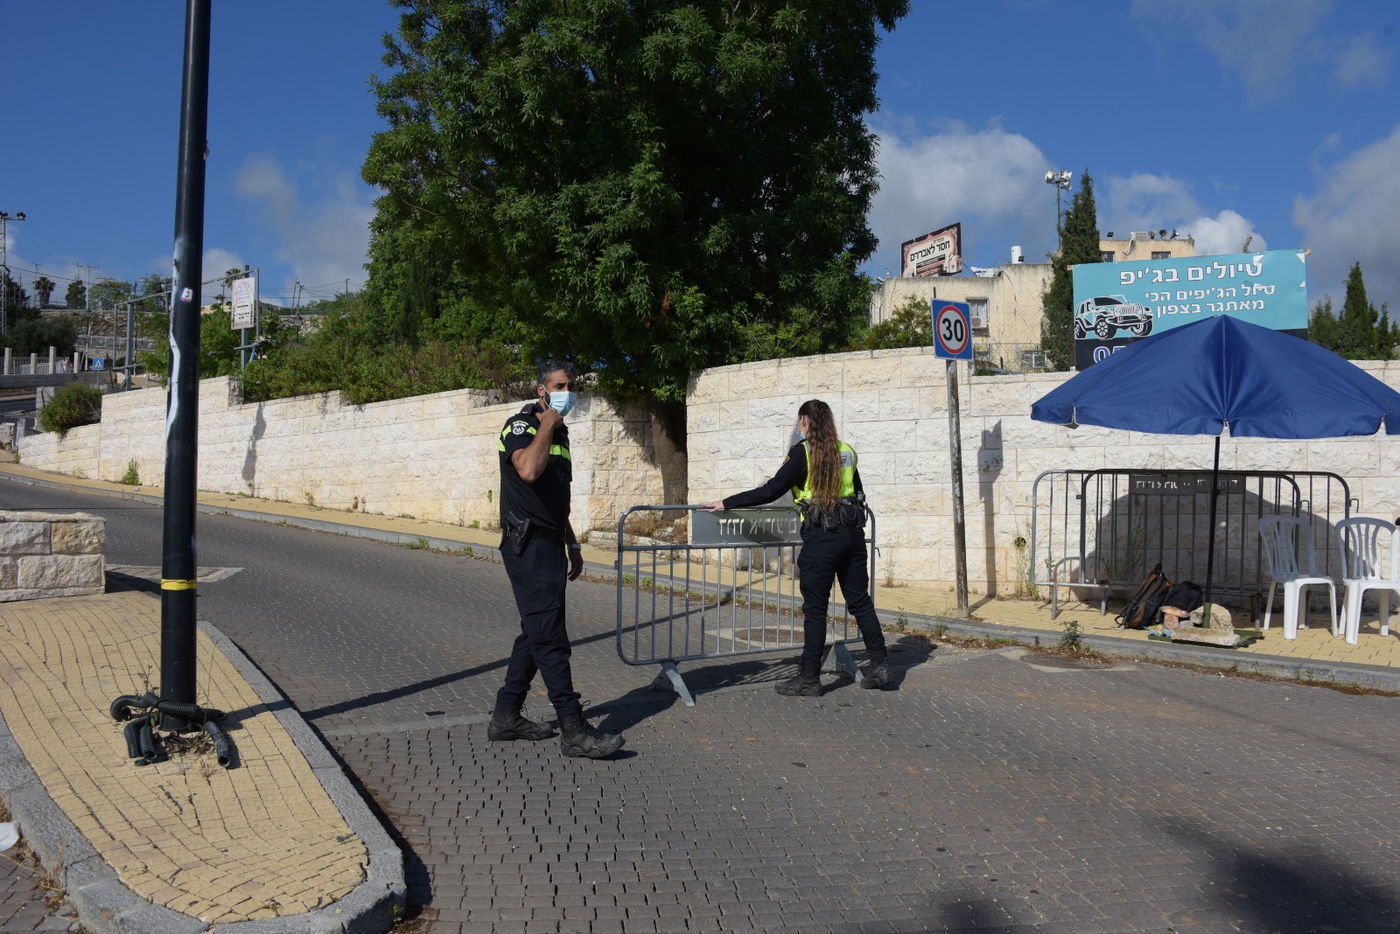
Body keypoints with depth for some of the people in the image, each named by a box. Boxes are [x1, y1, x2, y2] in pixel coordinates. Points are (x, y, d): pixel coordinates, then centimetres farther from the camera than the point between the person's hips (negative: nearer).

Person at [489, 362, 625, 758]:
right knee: (550, 637, -9)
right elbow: (528, 470, -31)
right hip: (528, 544, -10)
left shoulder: (559, 434, 18)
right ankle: (574, 731, -8)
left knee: (537, 633, 12)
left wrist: (572, 545, 25)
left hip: (549, 546, 10)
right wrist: (548, 422, -19)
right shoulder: (520, 425, -9)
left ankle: (506, 717, 21)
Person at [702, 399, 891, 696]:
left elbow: (770, 491, -13)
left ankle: (809, 679, 7)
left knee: (815, 609, 1)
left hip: (821, 537, -6)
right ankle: (880, 666, 18)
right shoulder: (847, 451, 10)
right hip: (853, 532, 6)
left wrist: (726, 503, -8)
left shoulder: (803, 452, -8)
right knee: (860, 601, 15)